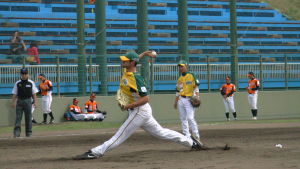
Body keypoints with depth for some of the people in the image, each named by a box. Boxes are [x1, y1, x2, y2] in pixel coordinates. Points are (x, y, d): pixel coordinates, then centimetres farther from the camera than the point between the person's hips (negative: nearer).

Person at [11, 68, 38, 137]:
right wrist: (13, 102, -5)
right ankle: (16, 132, -11)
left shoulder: (31, 83, 6)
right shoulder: (17, 83, 7)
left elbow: (34, 93, 7)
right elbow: (14, 94, 6)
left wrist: (35, 102, -3)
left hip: (28, 101, 0)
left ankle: (29, 132, 8)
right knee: (18, 117, -7)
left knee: (28, 117, 2)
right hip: (19, 101, 0)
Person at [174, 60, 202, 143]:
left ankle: (196, 135, -9)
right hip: (181, 100, 6)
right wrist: (175, 102, 16)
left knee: (190, 118, -16)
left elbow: (196, 87, -5)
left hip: (189, 99, -6)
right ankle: (187, 135, 7)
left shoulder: (191, 76, -1)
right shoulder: (179, 79, 16)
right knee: (183, 119, 3)